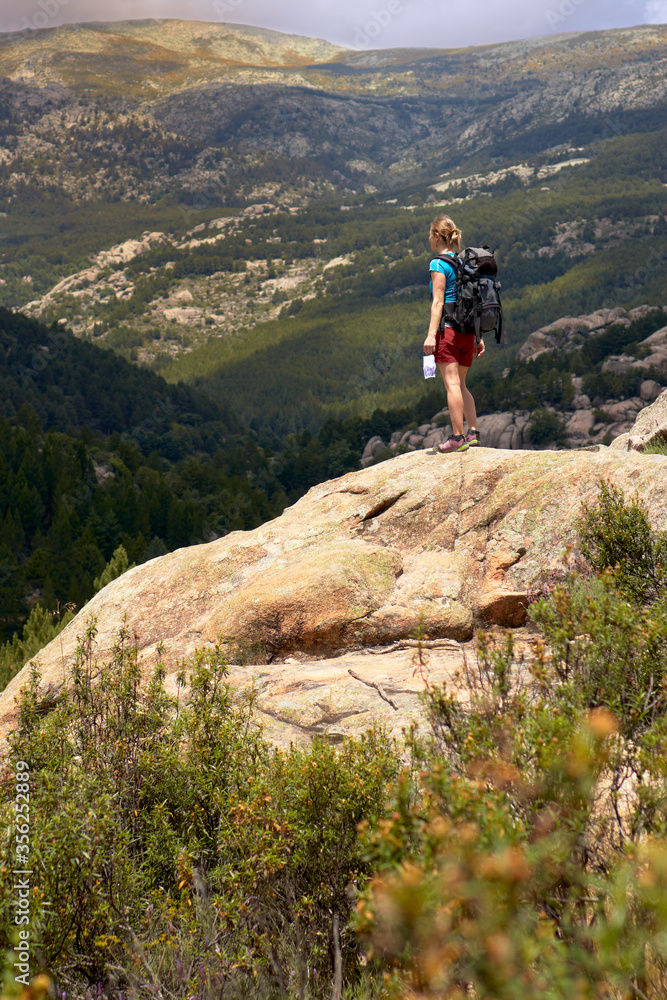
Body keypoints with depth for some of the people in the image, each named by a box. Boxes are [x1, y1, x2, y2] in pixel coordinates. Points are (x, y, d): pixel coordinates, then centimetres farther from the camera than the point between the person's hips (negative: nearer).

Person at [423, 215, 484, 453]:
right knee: (460, 384, 16)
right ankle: (473, 431, 10)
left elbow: (438, 302, -13)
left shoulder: (439, 264, -7)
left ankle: (457, 437, -6)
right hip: (467, 330, 7)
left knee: (452, 384, -6)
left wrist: (430, 335, -16)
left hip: (447, 328, -7)